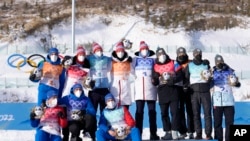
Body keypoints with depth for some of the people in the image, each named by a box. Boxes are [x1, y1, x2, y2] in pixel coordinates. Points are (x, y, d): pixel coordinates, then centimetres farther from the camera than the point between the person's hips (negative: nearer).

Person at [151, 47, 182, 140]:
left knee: (174, 112, -7)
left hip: (173, 91, -2)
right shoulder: (155, 66, 11)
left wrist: (170, 81, -15)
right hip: (162, 92, 3)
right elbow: (154, 82, 10)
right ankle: (168, 132, 13)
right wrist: (156, 79, -14)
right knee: (164, 113, 5)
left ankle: (174, 132, -6)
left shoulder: (173, 63, 6)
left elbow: (179, 76, 0)